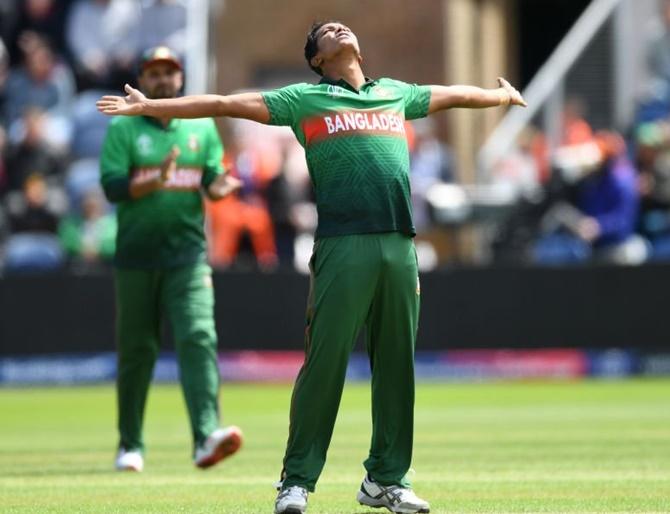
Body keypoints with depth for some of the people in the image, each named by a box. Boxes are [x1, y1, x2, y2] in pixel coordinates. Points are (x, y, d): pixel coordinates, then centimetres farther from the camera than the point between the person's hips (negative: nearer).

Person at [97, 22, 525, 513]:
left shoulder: (396, 93, 22)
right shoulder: (305, 99, 11)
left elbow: (453, 94, 40)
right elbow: (225, 104, 7)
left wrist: (503, 95, 55)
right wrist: (148, 106, 3)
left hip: (400, 245, 4)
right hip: (342, 245, -4)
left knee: (396, 364, 5)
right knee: (325, 361, -7)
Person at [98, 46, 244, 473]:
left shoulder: (203, 126, 12)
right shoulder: (123, 128, 3)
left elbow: (213, 179, 9)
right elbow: (112, 185, -8)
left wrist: (220, 187, -15)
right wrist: (153, 182, -25)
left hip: (188, 253, 1)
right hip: (137, 256, -1)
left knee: (198, 337, -16)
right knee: (136, 349, 5)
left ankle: (206, 436, -28)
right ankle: (130, 445, 18)